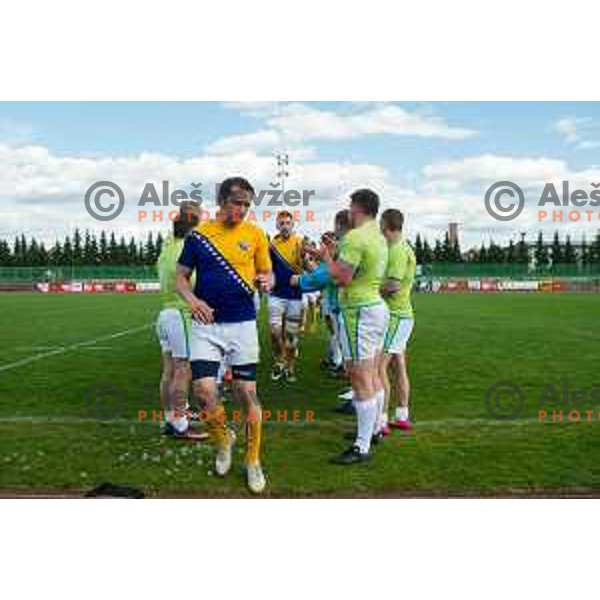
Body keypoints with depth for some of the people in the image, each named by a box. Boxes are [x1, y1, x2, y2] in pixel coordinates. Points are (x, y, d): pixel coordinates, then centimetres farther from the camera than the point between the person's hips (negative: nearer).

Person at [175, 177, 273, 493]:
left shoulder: (255, 234, 2)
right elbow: (181, 276, 8)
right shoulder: (199, 235, 2)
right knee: (203, 389, -9)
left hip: (243, 324, 0)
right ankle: (223, 439, 23)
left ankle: (253, 461, 23)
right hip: (206, 325, 0)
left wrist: (265, 282, -14)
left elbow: (267, 273, 10)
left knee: (247, 393, 4)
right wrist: (192, 300, -12)